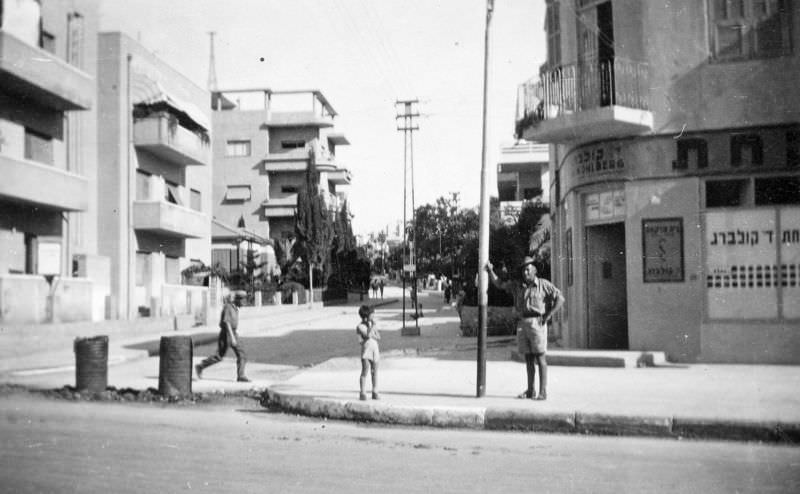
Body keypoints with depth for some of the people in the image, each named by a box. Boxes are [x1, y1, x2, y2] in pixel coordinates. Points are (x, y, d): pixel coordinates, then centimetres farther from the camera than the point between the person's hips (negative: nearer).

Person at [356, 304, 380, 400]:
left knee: (374, 372, 6)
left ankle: (375, 393, 11)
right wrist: (371, 326, -10)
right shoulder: (360, 326, -5)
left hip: (375, 349, 5)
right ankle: (363, 393, -3)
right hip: (366, 350, -5)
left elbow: (378, 337, 8)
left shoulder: (372, 324, 13)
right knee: (365, 372, -7)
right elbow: (368, 335, -18)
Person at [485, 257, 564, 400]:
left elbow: (560, 298, -4)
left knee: (540, 357, -5)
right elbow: (499, 284, 19)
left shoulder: (544, 285, -1)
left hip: (536, 322, -5)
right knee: (528, 358, 8)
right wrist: (490, 271, 7)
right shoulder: (516, 286, 14)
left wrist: (548, 316, -9)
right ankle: (530, 391, 14)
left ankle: (543, 392, -3)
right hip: (522, 323, 5)